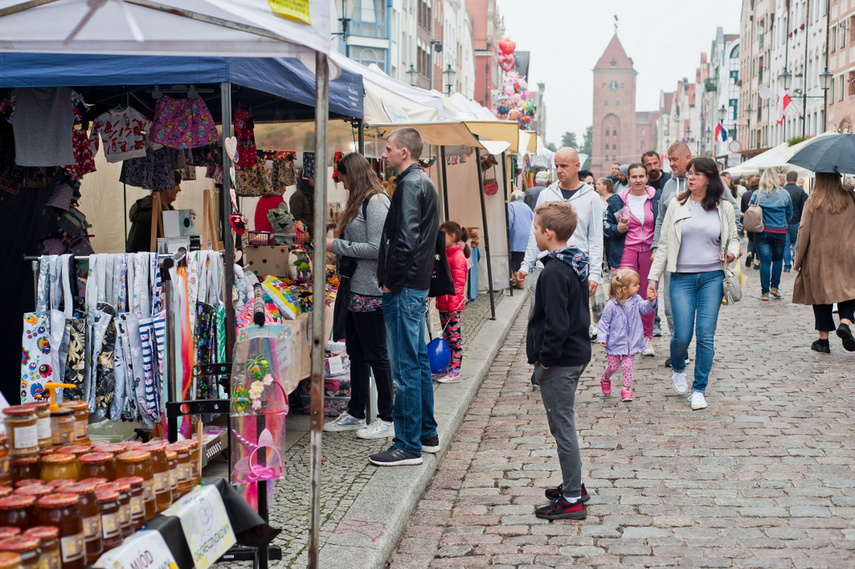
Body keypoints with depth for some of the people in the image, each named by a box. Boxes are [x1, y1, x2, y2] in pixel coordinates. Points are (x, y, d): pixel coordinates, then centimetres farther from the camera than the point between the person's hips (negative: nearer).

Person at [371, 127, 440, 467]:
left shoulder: (410, 185, -14)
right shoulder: (424, 182, 17)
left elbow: (406, 239, -24)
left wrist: (390, 281, -14)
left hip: (404, 287, -10)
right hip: (418, 285, 10)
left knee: (405, 366, -5)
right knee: (418, 360, 16)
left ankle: (408, 446, 1)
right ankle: (427, 435, 26)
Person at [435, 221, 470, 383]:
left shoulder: (458, 257, -16)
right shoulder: (446, 255, 15)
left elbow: (458, 284, -20)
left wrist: (453, 305, -22)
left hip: (452, 306, -10)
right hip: (443, 304, 10)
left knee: (454, 337, -4)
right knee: (447, 336, 14)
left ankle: (455, 372, 1)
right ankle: (448, 368, 22)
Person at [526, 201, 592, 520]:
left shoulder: (555, 272, -21)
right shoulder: (577, 265, 9)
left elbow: (557, 324, -26)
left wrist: (545, 359, -17)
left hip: (559, 362, -10)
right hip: (578, 353, 10)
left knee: (562, 425, -2)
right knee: (564, 423, 19)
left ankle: (572, 500, 5)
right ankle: (574, 486, 30)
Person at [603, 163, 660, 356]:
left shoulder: (657, 199, 7)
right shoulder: (618, 200, 5)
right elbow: (605, 226, 10)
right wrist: (618, 229, -9)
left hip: (650, 253, 1)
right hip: (626, 253, -1)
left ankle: (647, 339, 17)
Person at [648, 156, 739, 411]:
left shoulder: (724, 208, 6)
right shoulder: (677, 205, 5)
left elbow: (733, 239, 17)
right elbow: (664, 244, 7)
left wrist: (732, 252, -7)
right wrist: (653, 277, 3)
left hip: (712, 277, 1)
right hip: (682, 278, 0)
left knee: (706, 335, -3)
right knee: (682, 335, -6)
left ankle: (699, 390, 10)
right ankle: (677, 370, 27)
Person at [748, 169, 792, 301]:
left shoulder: (757, 194, -4)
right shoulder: (784, 194, 1)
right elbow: (789, 214, 9)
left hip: (762, 232, -1)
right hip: (780, 232, 1)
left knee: (765, 261, 0)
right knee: (778, 259, 19)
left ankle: (765, 292, -1)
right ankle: (774, 286, 14)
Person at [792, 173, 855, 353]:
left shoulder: (812, 203, -7)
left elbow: (804, 232, -6)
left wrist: (797, 260, 1)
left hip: (818, 258, -1)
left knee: (821, 295, 7)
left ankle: (823, 340, 9)